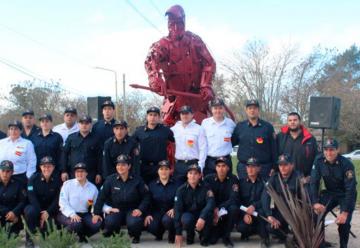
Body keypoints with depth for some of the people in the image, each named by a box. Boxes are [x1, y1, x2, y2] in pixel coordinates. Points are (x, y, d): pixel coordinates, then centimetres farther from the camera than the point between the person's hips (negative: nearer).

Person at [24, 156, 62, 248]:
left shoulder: (57, 179, -4)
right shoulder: (34, 178, -6)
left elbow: (57, 199, -6)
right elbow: (32, 197, -12)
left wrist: (48, 212, -19)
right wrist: (41, 213, -23)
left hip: (50, 210, 1)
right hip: (35, 206, -1)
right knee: (30, 211, -35)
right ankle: (29, 239, -16)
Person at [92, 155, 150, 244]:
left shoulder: (137, 180, 0)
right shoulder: (110, 180, 1)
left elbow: (146, 197, 2)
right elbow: (101, 197, 3)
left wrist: (140, 209, -13)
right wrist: (97, 213, -2)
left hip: (132, 210, -1)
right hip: (116, 209, 1)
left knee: (134, 222, -33)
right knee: (110, 222, -31)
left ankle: (135, 236, 6)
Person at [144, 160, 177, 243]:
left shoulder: (175, 184, 0)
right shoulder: (152, 185, 9)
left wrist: (174, 209, -24)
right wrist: (148, 214, -11)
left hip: (170, 212, -2)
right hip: (157, 212, 2)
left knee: (167, 220, -36)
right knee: (150, 226, -27)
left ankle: (172, 235, 2)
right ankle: (159, 233, 14)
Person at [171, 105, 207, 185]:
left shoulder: (199, 129, -2)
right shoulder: (174, 129, 8)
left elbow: (203, 149, -5)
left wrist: (200, 167, -10)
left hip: (193, 164, -3)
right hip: (179, 164, 3)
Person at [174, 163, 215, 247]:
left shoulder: (205, 188, -12)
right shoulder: (181, 190, -10)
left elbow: (211, 203, -27)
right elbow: (178, 210, -11)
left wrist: (202, 217, -45)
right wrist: (178, 233, -15)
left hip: (202, 215, 0)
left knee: (208, 213, -33)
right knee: (186, 220, -35)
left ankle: (204, 237, -7)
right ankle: (190, 236, 0)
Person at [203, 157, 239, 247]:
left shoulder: (233, 179, -9)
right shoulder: (208, 179, -7)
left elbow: (234, 199, -18)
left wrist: (218, 208, -28)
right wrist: (214, 212, -25)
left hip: (227, 210, 1)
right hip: (213, 209, -1)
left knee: (234, 208, -34)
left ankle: (226, 235, -10)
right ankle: (217, 232, 16)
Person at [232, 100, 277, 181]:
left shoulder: (267, 127, 3)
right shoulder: (239, 126, 9)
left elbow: (273, 148, 2)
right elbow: (232, 142, 16)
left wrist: (274, 167, -2)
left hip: (264, 168, -1)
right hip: (243, 167, 2)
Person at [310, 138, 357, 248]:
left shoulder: (346, 164, -26)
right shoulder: (319, 161, -16)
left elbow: (350, 189, -27)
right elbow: (314, 182, -13)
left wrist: (345, 212, -33)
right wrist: (315, 202, -26)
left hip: (346, 195, -3)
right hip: (330, 193, 3)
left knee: (343, 222, -21)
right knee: (317, 214, -14)